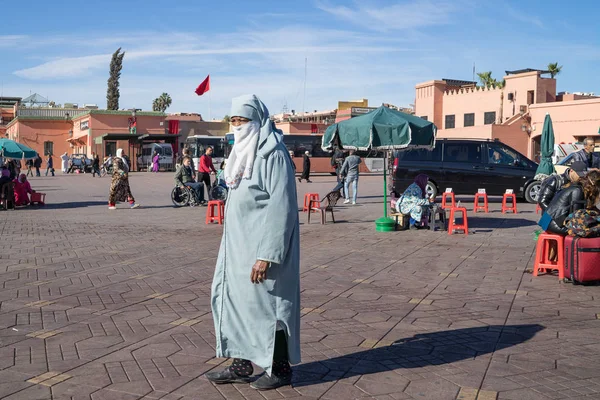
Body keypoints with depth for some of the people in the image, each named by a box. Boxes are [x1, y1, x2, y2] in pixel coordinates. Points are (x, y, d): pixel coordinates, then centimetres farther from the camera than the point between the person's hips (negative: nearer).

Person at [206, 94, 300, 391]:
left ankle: (280, 369, 16)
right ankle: (242, 364, 22)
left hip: (260, 246, -9)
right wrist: (233, 244, 17)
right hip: (238, 244, 9)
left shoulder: (273, 155, -16)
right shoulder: (244, 153, 11)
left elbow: (281, 208, -21)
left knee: (266, 304, 1)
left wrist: (266, 255, -25)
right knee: (232, 298, 11)